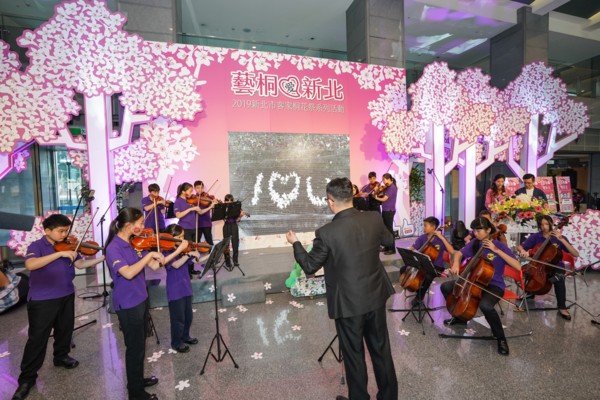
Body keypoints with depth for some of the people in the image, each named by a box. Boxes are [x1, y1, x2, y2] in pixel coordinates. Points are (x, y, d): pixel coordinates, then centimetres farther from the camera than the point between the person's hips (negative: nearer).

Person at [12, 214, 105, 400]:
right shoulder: (36, 246, -12)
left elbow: (80, 264, -1)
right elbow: (30, 265, -31)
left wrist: (103, 258, -14)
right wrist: (60, 254, -37)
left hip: (66, 296, 5)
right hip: (42, 300, -5)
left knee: (65, 330, 19)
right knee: (37, 339, 3)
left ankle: (61, 356, 42)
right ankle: (27, 378, 19)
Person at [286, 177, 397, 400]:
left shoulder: (326, 232, -23)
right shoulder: (374, 219, -9)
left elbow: (309, 266, -10)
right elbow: (389, 241, 11)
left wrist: (295, 243, 5)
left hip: (348, 304, -5)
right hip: (376, 297, 5)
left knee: (354, 355, 17)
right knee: (381, 349, 23)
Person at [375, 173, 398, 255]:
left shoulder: (392, 187, -15)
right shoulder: (387, 187, 13)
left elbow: (384, 199, -18)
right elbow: (382, 195, 12)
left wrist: (376, 197, -2)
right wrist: (378, 192, -4)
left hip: (389, 211, -9)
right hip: (385, 211, 9)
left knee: (389, 229, -4)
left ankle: (392, 249, 2)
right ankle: (387, 247, 23)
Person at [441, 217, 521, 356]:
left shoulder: (499, 245, -14)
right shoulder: (474, 243, 0)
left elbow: (517, 266, -22)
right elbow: (458, 253, 9)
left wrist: (496, 250, -26)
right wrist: (456, 264, -13)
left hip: (494, 285, -6)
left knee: (485, 306, -36)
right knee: (445, 286, -4)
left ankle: (501, 338, -7)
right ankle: (460, 316, 19)